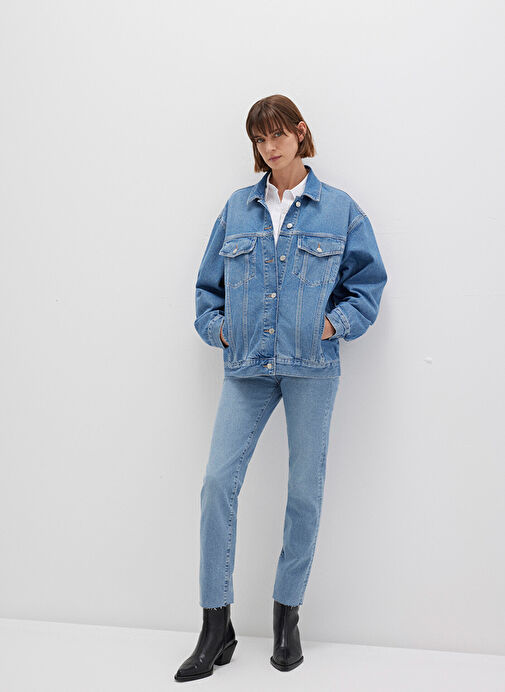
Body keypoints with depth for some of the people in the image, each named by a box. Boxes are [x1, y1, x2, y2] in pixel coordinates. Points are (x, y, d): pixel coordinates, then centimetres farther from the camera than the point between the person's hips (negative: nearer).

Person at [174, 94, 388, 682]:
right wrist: (216, 327, 4)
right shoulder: (238, 209, 12)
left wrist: (333, 323, -5)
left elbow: (368, 281, 9)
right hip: (247, 367, 2)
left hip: (312, 366, -1)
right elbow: (209, 282, 18)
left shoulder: (340, 209, 6)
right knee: (218, 482, -8)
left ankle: (287, 615, 22)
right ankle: (216, 627, 4)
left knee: (305, 488, 4)